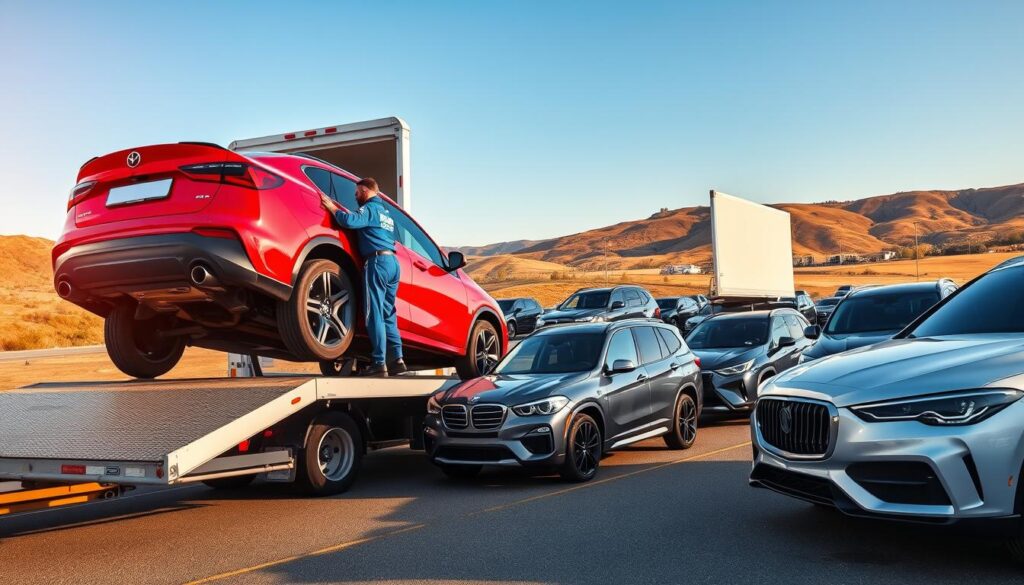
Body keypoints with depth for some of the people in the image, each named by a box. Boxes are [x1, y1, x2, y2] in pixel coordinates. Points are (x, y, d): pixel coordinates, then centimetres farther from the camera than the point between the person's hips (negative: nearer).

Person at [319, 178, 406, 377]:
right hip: (393, 262, 9)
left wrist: (332, 208, -5)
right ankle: (397, 360, 4)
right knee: (388, 314, 10)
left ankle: (379, 363, -10)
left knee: (375, 314, -7)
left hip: (377, 261, -9)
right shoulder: (385, 211, 25)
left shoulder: (370, 208, -3)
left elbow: (349, 220, -21)